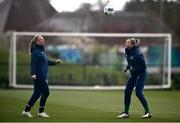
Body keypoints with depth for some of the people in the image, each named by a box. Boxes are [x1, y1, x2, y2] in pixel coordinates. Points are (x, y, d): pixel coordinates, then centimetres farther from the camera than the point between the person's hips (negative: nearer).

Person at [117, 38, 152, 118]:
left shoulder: (137, 53, -24)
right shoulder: (127, 52, 1)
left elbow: (143, 65, -22)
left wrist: (134, 68, -24)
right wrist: (127, 67, 3)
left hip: (141, 73, -8)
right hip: (133, 74, 8)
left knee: (138, 93, -13)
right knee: (127, 91, 4)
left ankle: (148, 112, -2)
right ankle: (126, 112, 12)